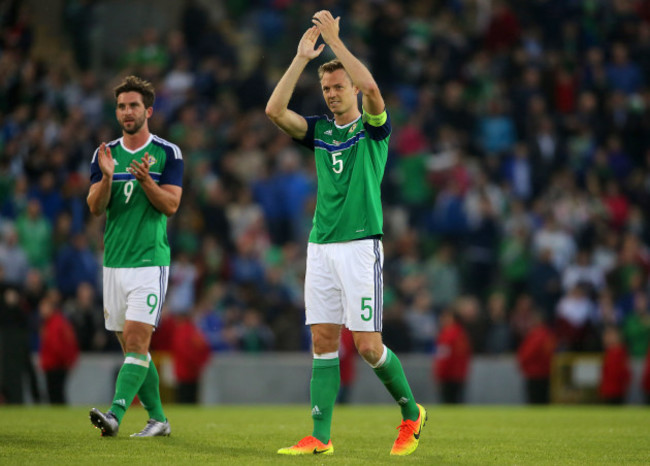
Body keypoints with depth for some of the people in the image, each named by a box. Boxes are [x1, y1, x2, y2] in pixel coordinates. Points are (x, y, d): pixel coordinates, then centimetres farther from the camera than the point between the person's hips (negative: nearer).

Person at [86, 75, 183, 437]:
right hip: (114, 262, 5)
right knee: (131, 345, 8)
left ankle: (115, 414, -24)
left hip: (150, 260, -5)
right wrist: (107, 177, -17)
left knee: (136, 339, -16)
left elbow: (171, 205, -8)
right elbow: (95, 207, 1)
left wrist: (145, 179, -24)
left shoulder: (168, 153, -1)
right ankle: (158, 418, 18)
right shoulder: (105, 154, 10)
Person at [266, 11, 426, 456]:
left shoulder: (373, 127, 0)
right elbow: (275, 110, -2)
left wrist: (335, 39, -17)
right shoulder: (319, 130, 14)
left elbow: (370, 89, -22)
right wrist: (302, 57, -5)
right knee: (324, 342, 1)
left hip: (360, 246, -5)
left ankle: (411, 412, 13)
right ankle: (321, 437, 1)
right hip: (321, 247, 5)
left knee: (368, 345, -7)